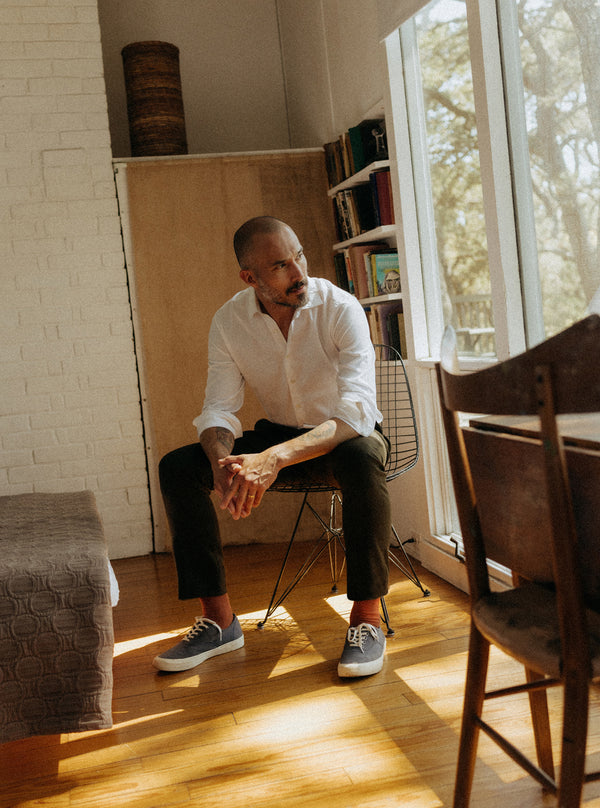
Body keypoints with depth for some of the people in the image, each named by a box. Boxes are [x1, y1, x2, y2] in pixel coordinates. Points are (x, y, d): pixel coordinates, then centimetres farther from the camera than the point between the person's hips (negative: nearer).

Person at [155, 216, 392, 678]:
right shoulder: (229, 321, -11)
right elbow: (219, 409, -11)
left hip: (346, 434, -4)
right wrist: (224, 463, -37)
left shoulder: (340, 308, -23)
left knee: (363, 458, -40)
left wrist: (274, 458, -48)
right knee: (177, 467, -15)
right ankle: (219, 619, -8)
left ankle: (366, 618, -26)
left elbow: (358, 410, -34)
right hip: (279, 432, 4)